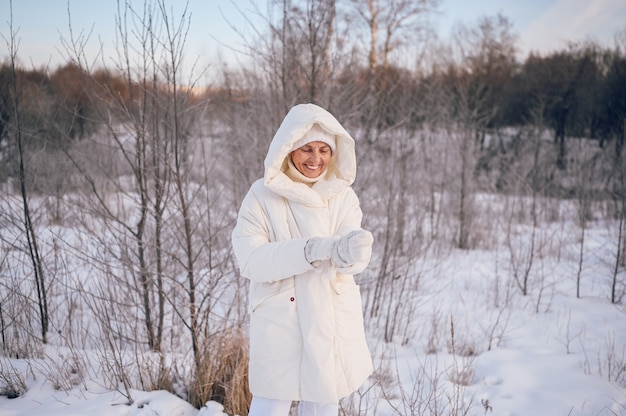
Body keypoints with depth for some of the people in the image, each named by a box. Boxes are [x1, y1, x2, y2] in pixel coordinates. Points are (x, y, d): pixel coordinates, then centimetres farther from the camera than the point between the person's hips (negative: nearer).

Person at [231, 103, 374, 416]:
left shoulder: (343, 196, 1)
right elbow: (250, 260, -17)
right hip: (279, 323, -3)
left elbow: (357, 258, -10)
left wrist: (351, 251, -34)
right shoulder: (263, 195, -7)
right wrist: (310, 250, -29)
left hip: (333, 324, 3)